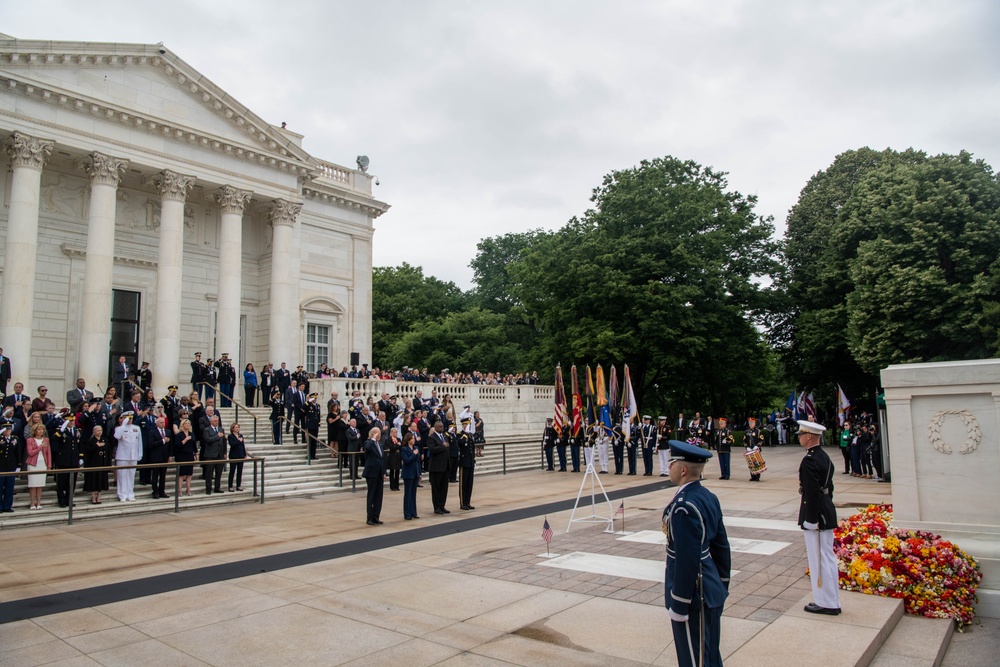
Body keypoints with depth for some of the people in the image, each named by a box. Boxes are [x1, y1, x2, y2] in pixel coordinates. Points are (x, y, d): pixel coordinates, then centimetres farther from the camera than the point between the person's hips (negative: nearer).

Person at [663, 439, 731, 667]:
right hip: (712, 592, 9)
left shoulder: (683, 506, -25)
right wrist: (722, 585, 20)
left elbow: (687, 560, -25)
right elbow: (722, 546, 11)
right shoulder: (709, 497, 4)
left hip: (694, 596, -9)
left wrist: (678, 605, -17)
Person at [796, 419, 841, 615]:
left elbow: (812, 493, -23)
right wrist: (825, 509, 20)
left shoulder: (809, 461, -20)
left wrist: (810, 520, -18)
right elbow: (829, 487, 15)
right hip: (827, 513, 10)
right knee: (828, 558, 15)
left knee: (819, 559, 1)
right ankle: (832, 602, 24)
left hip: (816, 514, -10)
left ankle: (825, 603, 10)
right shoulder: (825, 457, 10)